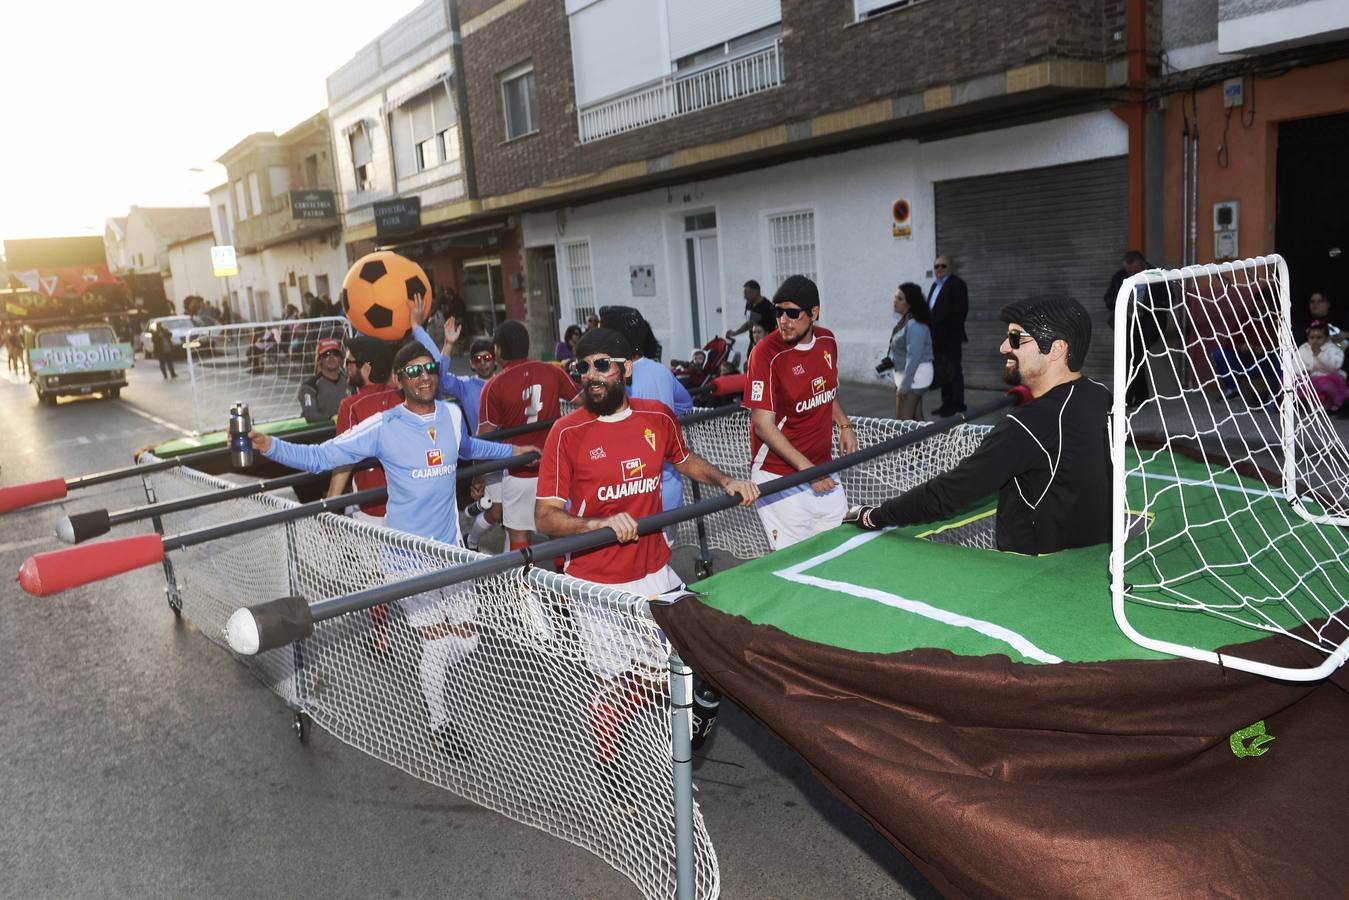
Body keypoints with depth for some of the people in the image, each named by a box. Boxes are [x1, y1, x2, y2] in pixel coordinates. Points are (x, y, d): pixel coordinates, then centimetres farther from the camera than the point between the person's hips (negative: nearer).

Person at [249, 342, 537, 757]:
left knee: (467, 642, 8)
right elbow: (319, 457, -11)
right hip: (408, 552, -5)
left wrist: (512, 450, 30)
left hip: (451, 547, 5)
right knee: (437, 645, 0)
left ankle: (429, 678, 41)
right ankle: (439, 720, 27)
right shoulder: (383, 426, -12)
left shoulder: (452, 414, 2)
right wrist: (271, 446, -24)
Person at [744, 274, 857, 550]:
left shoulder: (827, 341, 3)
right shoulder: (766, 353, -19)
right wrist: (806, 468, -22)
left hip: (822, 469, 7)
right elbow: (764, 425, -19)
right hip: (780, 477, -7)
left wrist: (844, 425, 8)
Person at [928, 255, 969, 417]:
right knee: (942, 372, 14)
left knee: (953, 371, -2)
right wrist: (931, 332, 8)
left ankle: (956, 405, 4)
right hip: (937, 337, 8)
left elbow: (961, 311, -14)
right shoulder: (935, 285, 17)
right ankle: (947, 403, 22)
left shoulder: (957, 284, -7)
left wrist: (953, 330, -19)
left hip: (950, 337, -8)